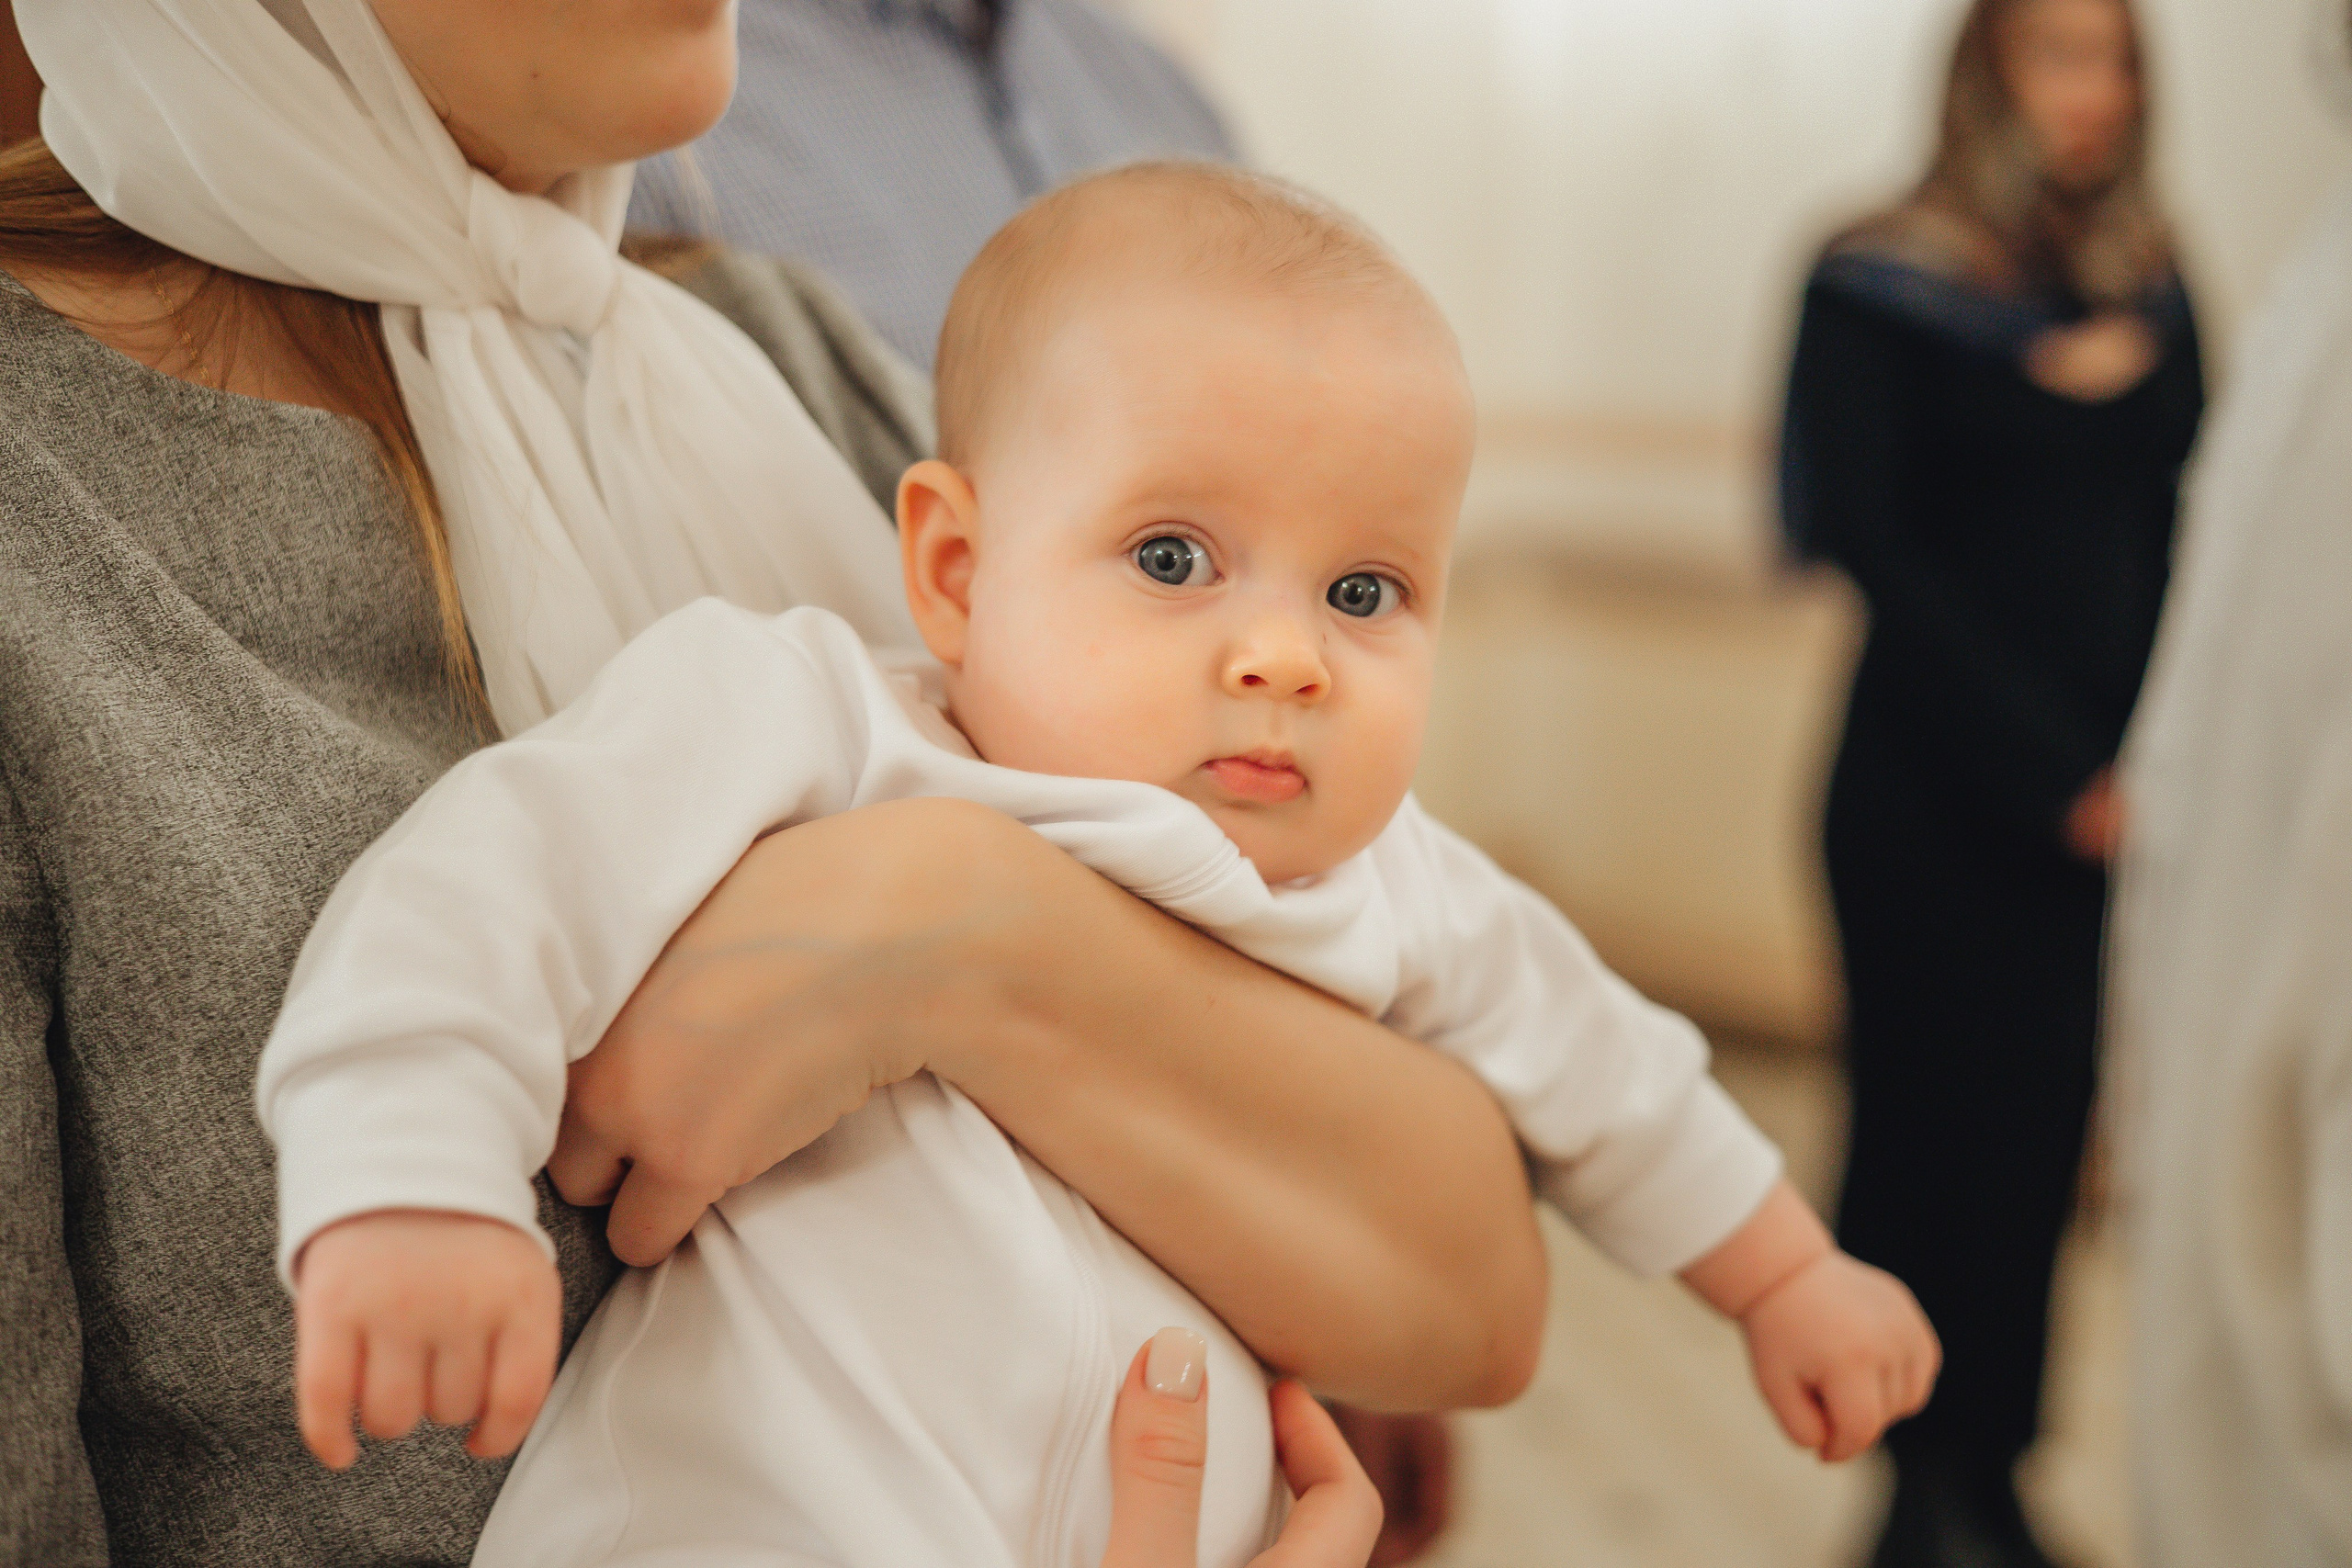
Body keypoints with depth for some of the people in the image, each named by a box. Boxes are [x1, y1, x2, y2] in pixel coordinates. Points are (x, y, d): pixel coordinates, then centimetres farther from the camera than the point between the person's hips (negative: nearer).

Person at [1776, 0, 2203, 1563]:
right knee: (1929, 1126, 0)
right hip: (1935, 788, -4)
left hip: (2096, 799, 4)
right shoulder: (1882, 285, -4)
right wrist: (2043, 764, -11)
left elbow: (2179, 535, 8)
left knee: (2043, 1135, 8)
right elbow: (1869, 542, -9)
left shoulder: (2149, 294, 10)